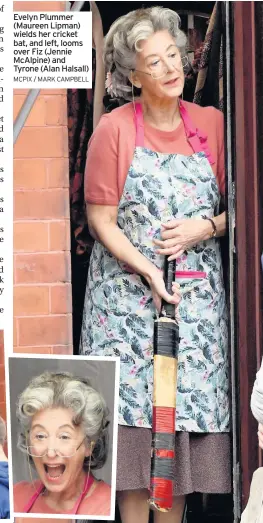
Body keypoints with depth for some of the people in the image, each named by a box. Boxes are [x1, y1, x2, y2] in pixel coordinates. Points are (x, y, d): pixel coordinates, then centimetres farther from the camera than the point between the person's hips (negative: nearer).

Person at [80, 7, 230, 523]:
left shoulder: (212, 124, 5)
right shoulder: (114, 128, -3)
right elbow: (101, 219, -3)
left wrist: (205, 227, -9)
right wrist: (146, 269, -14)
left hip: (197, 295, 2)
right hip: (127, 295, -2)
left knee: (188, 405, 1)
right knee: (132, 407, -4)